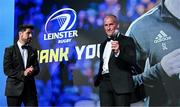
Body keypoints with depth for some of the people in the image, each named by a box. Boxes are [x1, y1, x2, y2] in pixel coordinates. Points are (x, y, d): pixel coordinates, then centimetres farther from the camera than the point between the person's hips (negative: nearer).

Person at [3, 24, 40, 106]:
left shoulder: (33, 51, 15)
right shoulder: (10, 50, 1)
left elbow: (37, 68, 9)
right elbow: (7, 70, -7)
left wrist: (31, 71, -15)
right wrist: (22, 73, -17)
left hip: (30, 88, 4)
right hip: (14, 88, -3)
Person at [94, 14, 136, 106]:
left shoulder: (127, 41, 1)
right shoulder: (103, 44, 21)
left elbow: (133, 60, -12)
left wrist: (118, 52, -27)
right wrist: (97, 79, 11)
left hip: (121, 83, -5)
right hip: (104, 83, 6)